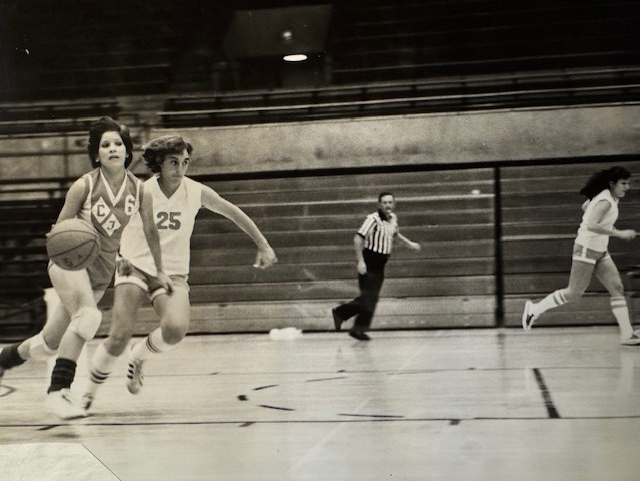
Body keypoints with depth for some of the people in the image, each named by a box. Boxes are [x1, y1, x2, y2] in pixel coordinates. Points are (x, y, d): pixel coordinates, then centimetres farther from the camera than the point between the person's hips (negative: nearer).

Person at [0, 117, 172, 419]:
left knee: (50, 343, 10)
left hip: (101, 273, 4)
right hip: (70, 261, -4)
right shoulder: (84, 186, -11)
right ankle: (58, 392, -30)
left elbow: (150, 232, 11)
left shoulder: (140, 191, -3)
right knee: (89, 316, -33)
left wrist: (160, 271, 18)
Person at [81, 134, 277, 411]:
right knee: (119, 337, -18)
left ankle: (139, 356, 7)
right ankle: (90, 391, 10)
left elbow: (234, 213, 9)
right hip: (135, 268, -1)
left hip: (173, 274, 1)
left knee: (176, 329, -28)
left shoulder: (196, 192, -4)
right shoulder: (140, 192, -9)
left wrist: (263, 246, 10)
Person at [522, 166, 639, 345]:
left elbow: (585, 207, 24)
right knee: (574, 293, -3)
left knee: (617, 289, 1)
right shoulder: (606, 201, -21)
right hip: (587, 249, -10)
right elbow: (591, 225, -33)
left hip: (600, 251, 10)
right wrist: (618, 233, -31)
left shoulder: (606, 196, 7)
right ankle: (534, 309, 12)